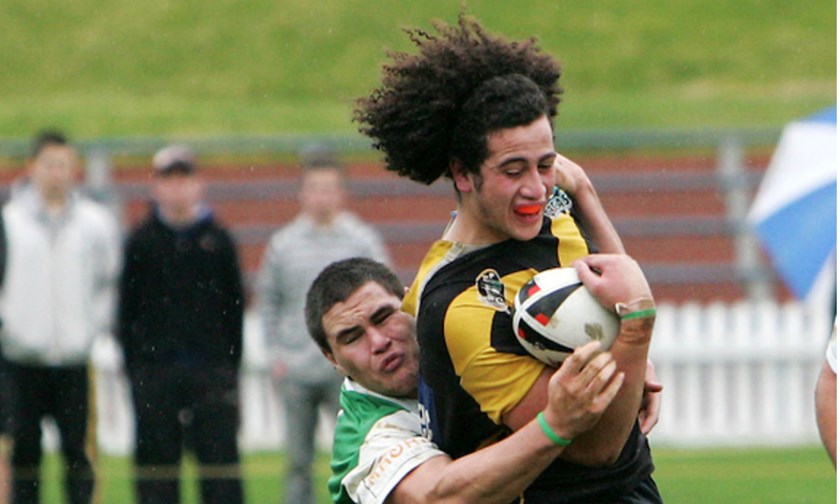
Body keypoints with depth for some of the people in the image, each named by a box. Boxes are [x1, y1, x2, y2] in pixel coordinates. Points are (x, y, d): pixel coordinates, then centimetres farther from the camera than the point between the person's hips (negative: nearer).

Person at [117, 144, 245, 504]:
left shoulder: (218, 240, 8)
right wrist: (134, 365, -2)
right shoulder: (141, 241, 6)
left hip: (212, 369, 0)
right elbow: (126, 308, 6)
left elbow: (235, 305, 9)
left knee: (220, 456, -3)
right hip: (155, 372, 0)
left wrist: (231, 363, 3)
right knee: (156, 457, 2)